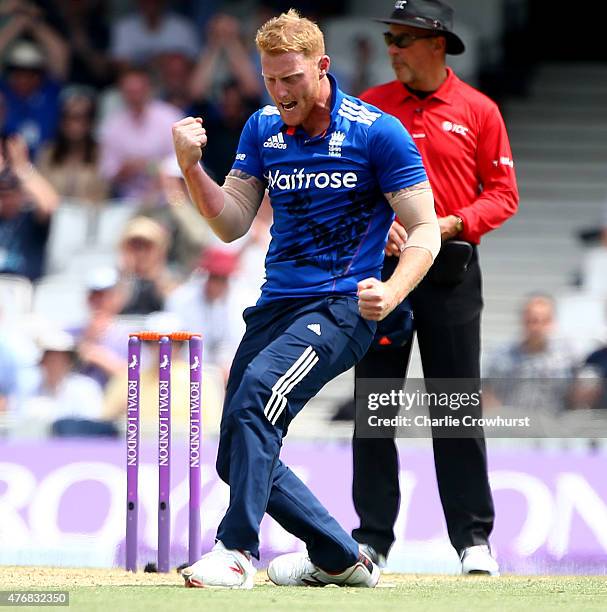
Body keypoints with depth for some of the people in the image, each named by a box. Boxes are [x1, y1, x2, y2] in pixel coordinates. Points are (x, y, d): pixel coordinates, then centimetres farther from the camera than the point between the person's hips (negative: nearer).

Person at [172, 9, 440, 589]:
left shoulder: (378, 131, -9)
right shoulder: (262, 128, 8)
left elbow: (425, 229, -8)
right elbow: (230, 225, 7)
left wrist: (392, 293, -26)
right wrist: (191, 165, -9)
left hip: (340, 307, -7)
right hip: (275, 304, 7)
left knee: (260, 386, -32)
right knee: (238, 459, 4)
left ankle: (236, 552, -30)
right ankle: (340, 559, 20)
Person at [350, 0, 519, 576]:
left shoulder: (478, 111, 3)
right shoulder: (368, 108, 8)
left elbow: (503, 193, 2)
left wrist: (453, 224, -13)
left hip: (451, 269, -2)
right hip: (380, 264, 2)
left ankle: (473, 538, 3)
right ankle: (372, 535, 8)